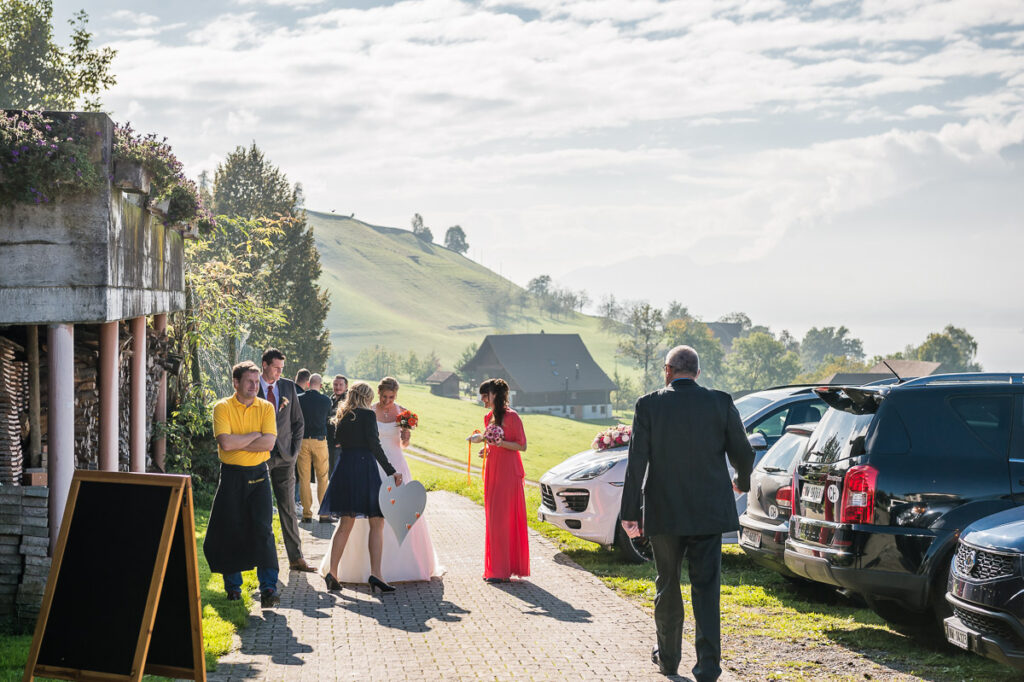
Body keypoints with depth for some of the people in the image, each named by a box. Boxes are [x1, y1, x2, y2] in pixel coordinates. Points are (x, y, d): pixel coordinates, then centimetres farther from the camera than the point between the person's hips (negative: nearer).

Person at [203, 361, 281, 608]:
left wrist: (236, 443, -13)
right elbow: (225, 442, -17)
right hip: (231, 475, -1)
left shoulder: (266, 408, 4)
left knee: (263, 529, -8)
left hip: (258, 475, 1)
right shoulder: (223, 407, -2)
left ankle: (268, 588, -8)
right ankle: (233, 585, 17)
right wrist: (255, 435, -10)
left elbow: (269, 442, -10)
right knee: (230, 531, 3)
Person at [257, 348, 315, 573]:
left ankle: (296, 558, 6)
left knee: (288, 508, 4)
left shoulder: (288, 387, 7)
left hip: (284, 455, 3)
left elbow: (298, 421, 13)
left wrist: (294, 450, 4)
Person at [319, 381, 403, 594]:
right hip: (365, 469, -6)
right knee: (376, 523, 0)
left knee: (345, 523, 11)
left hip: (345, 468, 6)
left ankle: (332, 570, 0)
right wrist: (391, 471, -12)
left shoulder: (342, 416, 11)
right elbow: (374, 446, -13)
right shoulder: (368, 415, -7)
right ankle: (375, 573, -9)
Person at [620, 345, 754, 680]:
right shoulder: (721, 403, -3)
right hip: (708, 511, 0)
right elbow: (742, 453, 3)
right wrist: (742, 481, 25)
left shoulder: (648, 406, -6)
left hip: (663, 512, 0)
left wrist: (629, 513, -6)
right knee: (706, 587, 4)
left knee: (667, 585, 16)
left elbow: (636, 462, -9)